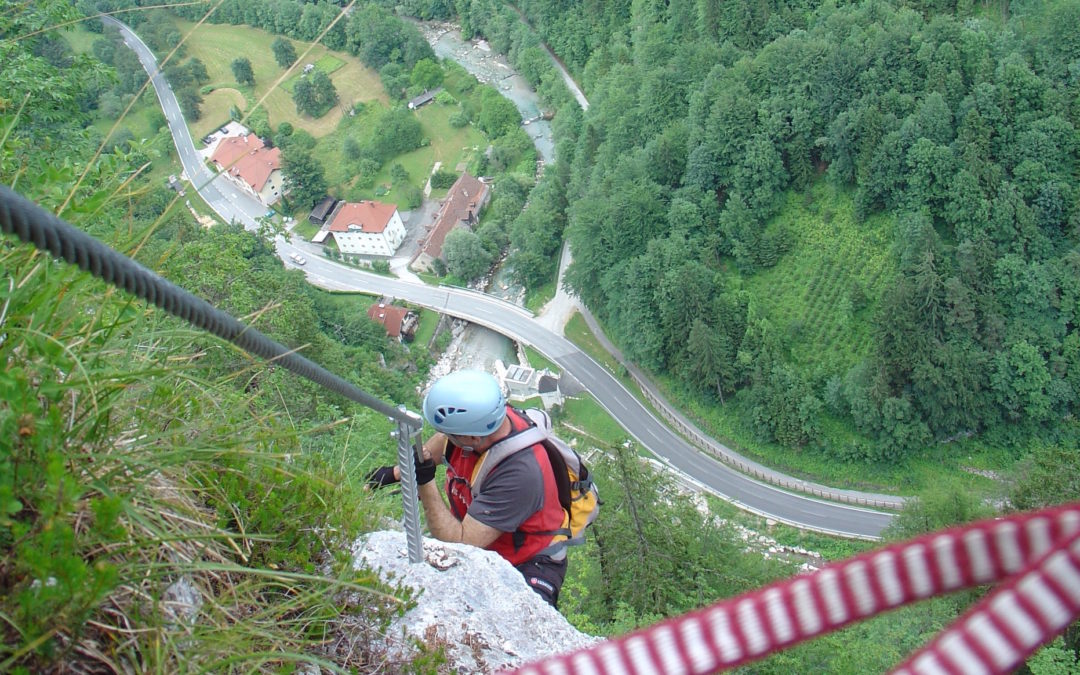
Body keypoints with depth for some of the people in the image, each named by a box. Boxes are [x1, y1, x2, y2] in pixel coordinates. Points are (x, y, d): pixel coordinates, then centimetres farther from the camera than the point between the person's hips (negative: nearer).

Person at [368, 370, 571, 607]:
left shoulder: (520, 473, -37)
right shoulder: (484, 420, -16)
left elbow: (461, 542, -32)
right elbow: (442, 442, 12)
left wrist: (425, 484, -36)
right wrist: (395, 472, 20)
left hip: (528, 565, -8)